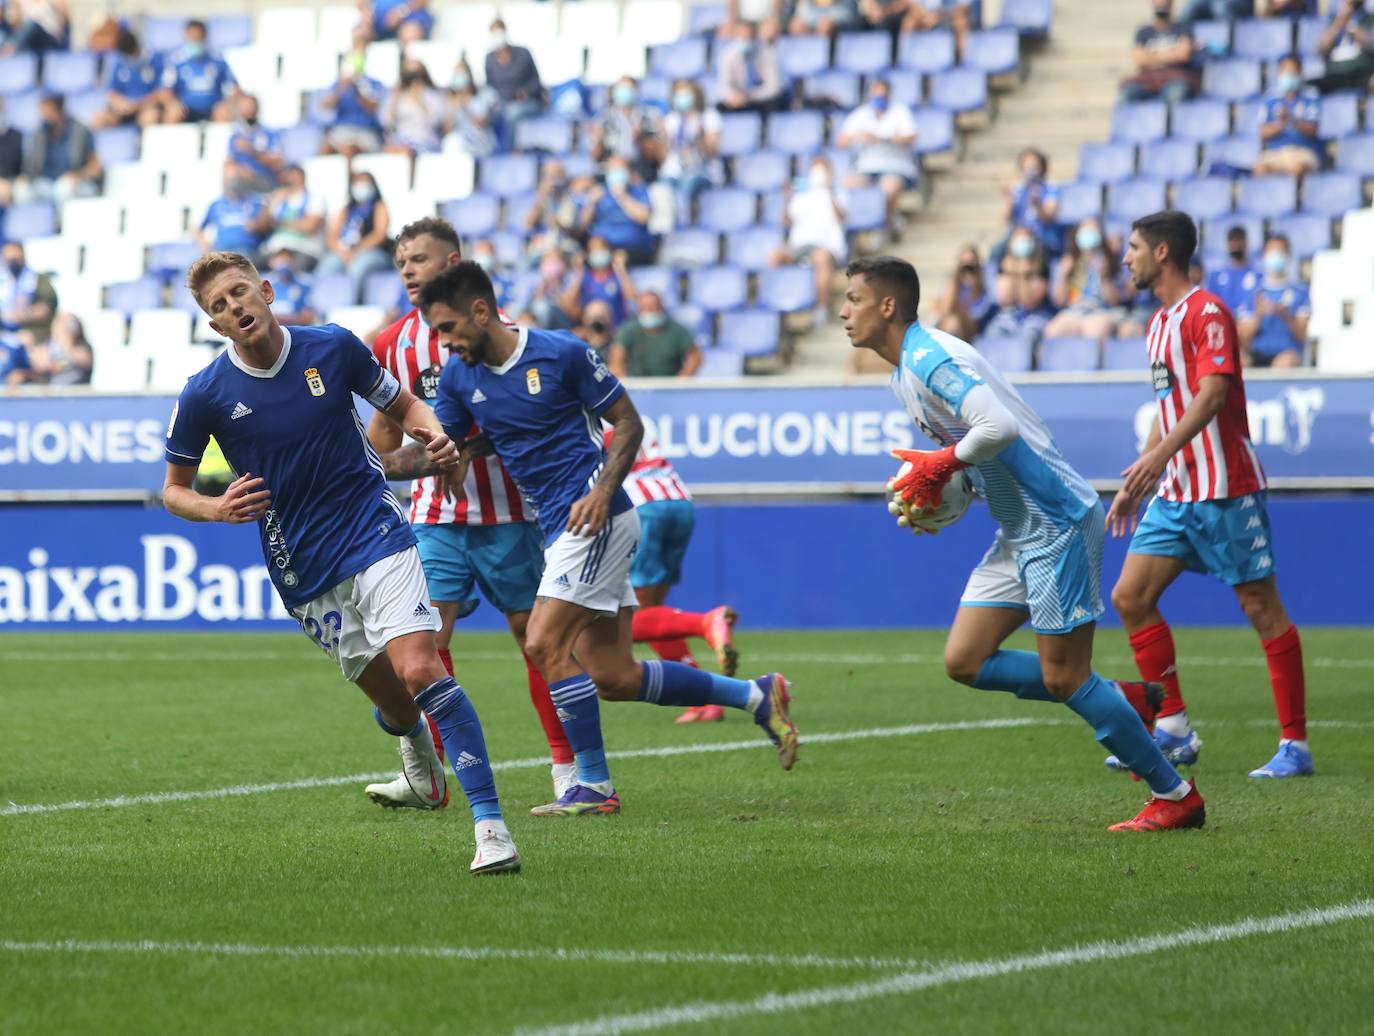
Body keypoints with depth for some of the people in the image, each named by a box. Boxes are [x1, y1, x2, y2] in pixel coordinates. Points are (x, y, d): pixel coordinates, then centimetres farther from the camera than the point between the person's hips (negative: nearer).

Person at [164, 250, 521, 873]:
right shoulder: (204, 395, -6)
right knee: (391, 699, 8)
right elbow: (174, 490, 5)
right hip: (302, 572, 1)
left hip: (374, 530, -1)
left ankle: (491, 825, -23)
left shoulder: (333, 348, -5)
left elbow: (402, 404, 12)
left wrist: (432, 433, -11)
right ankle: (414, 743, 48)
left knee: (419, 668, -21)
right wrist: (217, 509, -17)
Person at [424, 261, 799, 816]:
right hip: (556, 526, 7)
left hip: (594, 517, -7)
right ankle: (756, 696, 17)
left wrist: (602, 490, -18)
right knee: (613, 677, 4)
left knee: (545, 643, -16)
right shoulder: (459, 376, 6)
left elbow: (629, 423, -4)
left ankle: (594, 785, -7)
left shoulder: (562, 352, -10)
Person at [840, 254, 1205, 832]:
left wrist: (937, 467, -18)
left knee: (1062, 677, -7)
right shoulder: (904, 375, 15)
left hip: (1057, 521, -10)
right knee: (964, 662, 6)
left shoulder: (930, 360, -17)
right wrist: (931, 490, 4)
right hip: (1018, 532, 10)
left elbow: (999, 426, -32)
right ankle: (1126, 699, 15)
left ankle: (1176, 796, 4)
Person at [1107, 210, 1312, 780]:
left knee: (1261, 606, -4)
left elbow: (1212, 392, -24)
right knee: (1130, 597, 1)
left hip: (1224, 488, -9)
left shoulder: (1207, 313, -11)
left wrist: (1161, 454, -35)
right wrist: (1135, 485, 24)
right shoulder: (1162, 321, 17)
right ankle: (1174, 732, 8)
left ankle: (1295, 745, -1)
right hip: (1174, 492, 9)